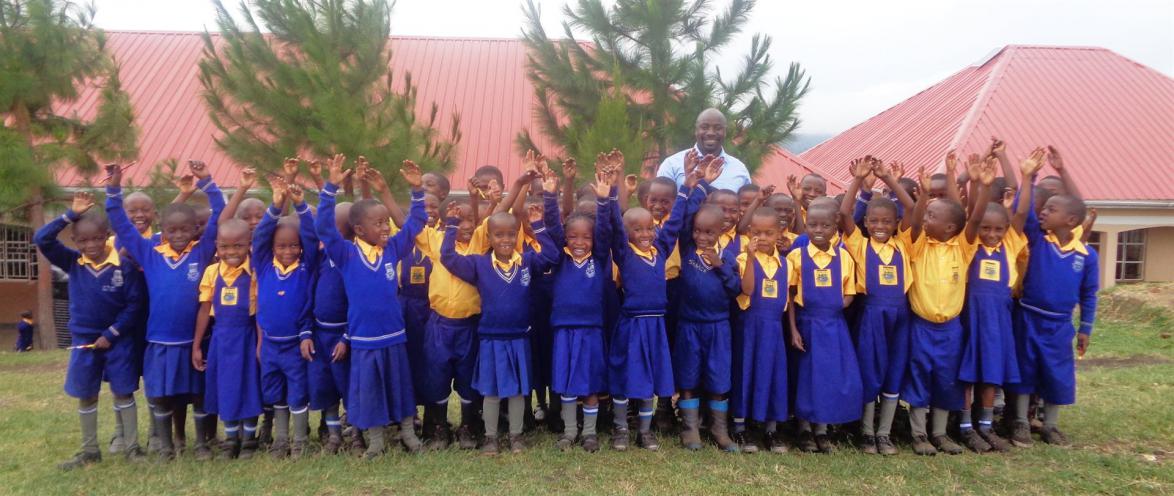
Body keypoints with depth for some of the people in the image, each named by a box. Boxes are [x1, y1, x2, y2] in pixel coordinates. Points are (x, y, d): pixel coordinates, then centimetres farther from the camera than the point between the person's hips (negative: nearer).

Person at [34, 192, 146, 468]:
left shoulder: (125, 265, -13)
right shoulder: (72, 263, -2)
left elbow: (134, 304, -11)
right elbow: (42, 239, -11)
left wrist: (111, 334, -12)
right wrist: (71, 214, -14)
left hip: (118, 341, -3)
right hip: (83, 341, 4)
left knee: (123, 393, 5)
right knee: (86, 396, 12)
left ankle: (132, 447, 13)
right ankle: (90, 451, 24)